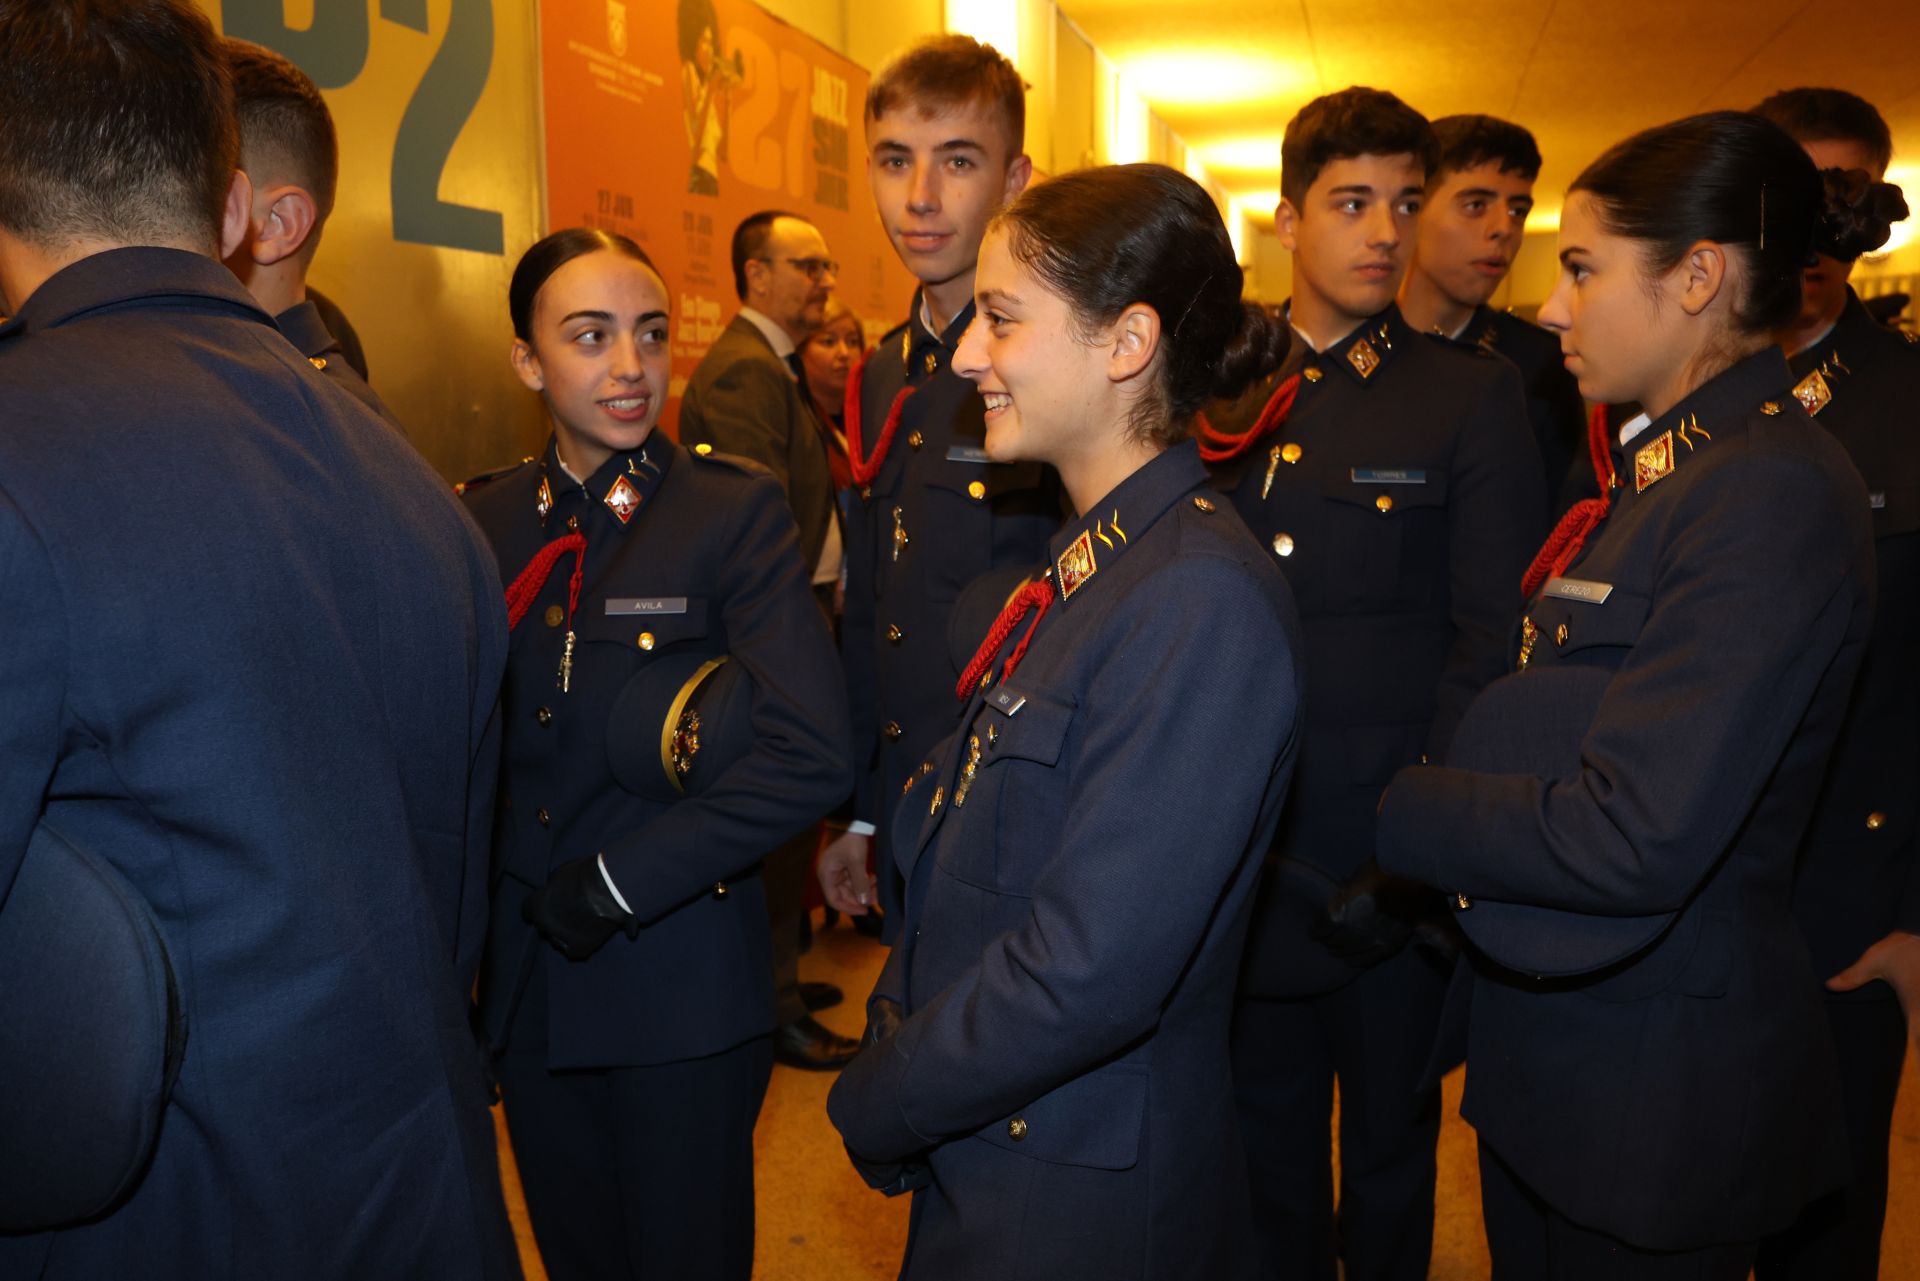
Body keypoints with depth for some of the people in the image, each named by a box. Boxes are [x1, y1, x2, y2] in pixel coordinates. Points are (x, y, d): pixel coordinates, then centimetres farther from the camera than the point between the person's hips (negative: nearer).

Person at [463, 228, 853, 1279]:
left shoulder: (733, 511, -10)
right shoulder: (488, 521, 3)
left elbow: (812, 756, -19)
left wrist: (616, 885, -16)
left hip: (683, 989, -4)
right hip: (526, 985, 4)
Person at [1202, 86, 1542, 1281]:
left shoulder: (1476, 397, -4)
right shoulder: (1222, 399, 6)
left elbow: (1494, 644, -9)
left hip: (1390, 865, -3)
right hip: (1241, 854, 3)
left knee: (1390, 1135, 16)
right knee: (1265, 1137, 19)